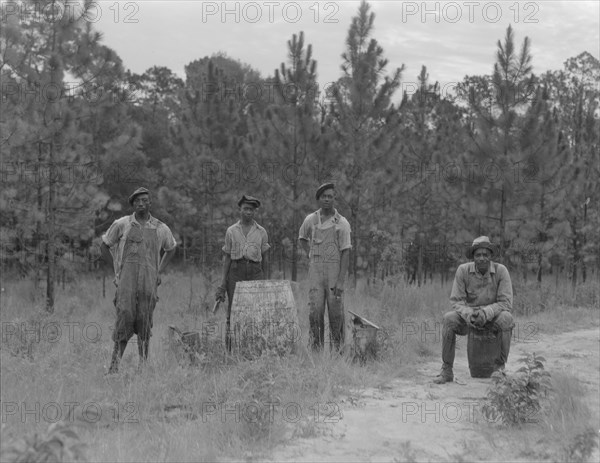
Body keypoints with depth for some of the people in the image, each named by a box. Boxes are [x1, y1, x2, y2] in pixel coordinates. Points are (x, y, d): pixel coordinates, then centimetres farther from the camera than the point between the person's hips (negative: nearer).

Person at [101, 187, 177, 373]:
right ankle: (115, 363, -7)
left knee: (144, 322, 3)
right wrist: (117, 268, 10)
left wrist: (160, 272, 18)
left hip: (149, 281, 2)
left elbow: (171, 248, 28)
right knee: (125, 316, -14)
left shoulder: (161, 229, 9)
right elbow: (104, 246, 17)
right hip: (127, 279, -2)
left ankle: (143, 364, 13)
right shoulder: (121, 224, 5)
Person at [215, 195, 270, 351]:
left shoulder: (261, 232, 10)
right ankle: (230, 349, 6)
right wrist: (223, 282, 1)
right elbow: (227, 257, 8)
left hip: (255, 273, 0)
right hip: (236, 271, 0)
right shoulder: (231, 231, 9)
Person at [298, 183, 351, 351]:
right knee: (315, 311, -5)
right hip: (316, 271, 2)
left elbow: (346, 253, -9)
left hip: (335, 271, -2)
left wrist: (341, 281, -16)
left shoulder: (342, 223, -6)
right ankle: (316, 347, 2)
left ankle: (338, 347, 18)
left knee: (335, 311, 2)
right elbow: (302, 238, 26)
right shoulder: (310, 219, 4)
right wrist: (311, 256, 10)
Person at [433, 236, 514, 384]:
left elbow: (506, 303, -18)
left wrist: (485, 312, -35)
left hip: (492, 316, -1)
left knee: (506, 318, -33)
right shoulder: (463, 270, -12)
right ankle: (447, 371, -19)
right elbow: (456, 301, -11)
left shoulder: (501, 270, -15)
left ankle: (500, 367, -16)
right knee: (449, 319, -28)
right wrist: (468, 313, -33)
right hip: (469, 316, 1)